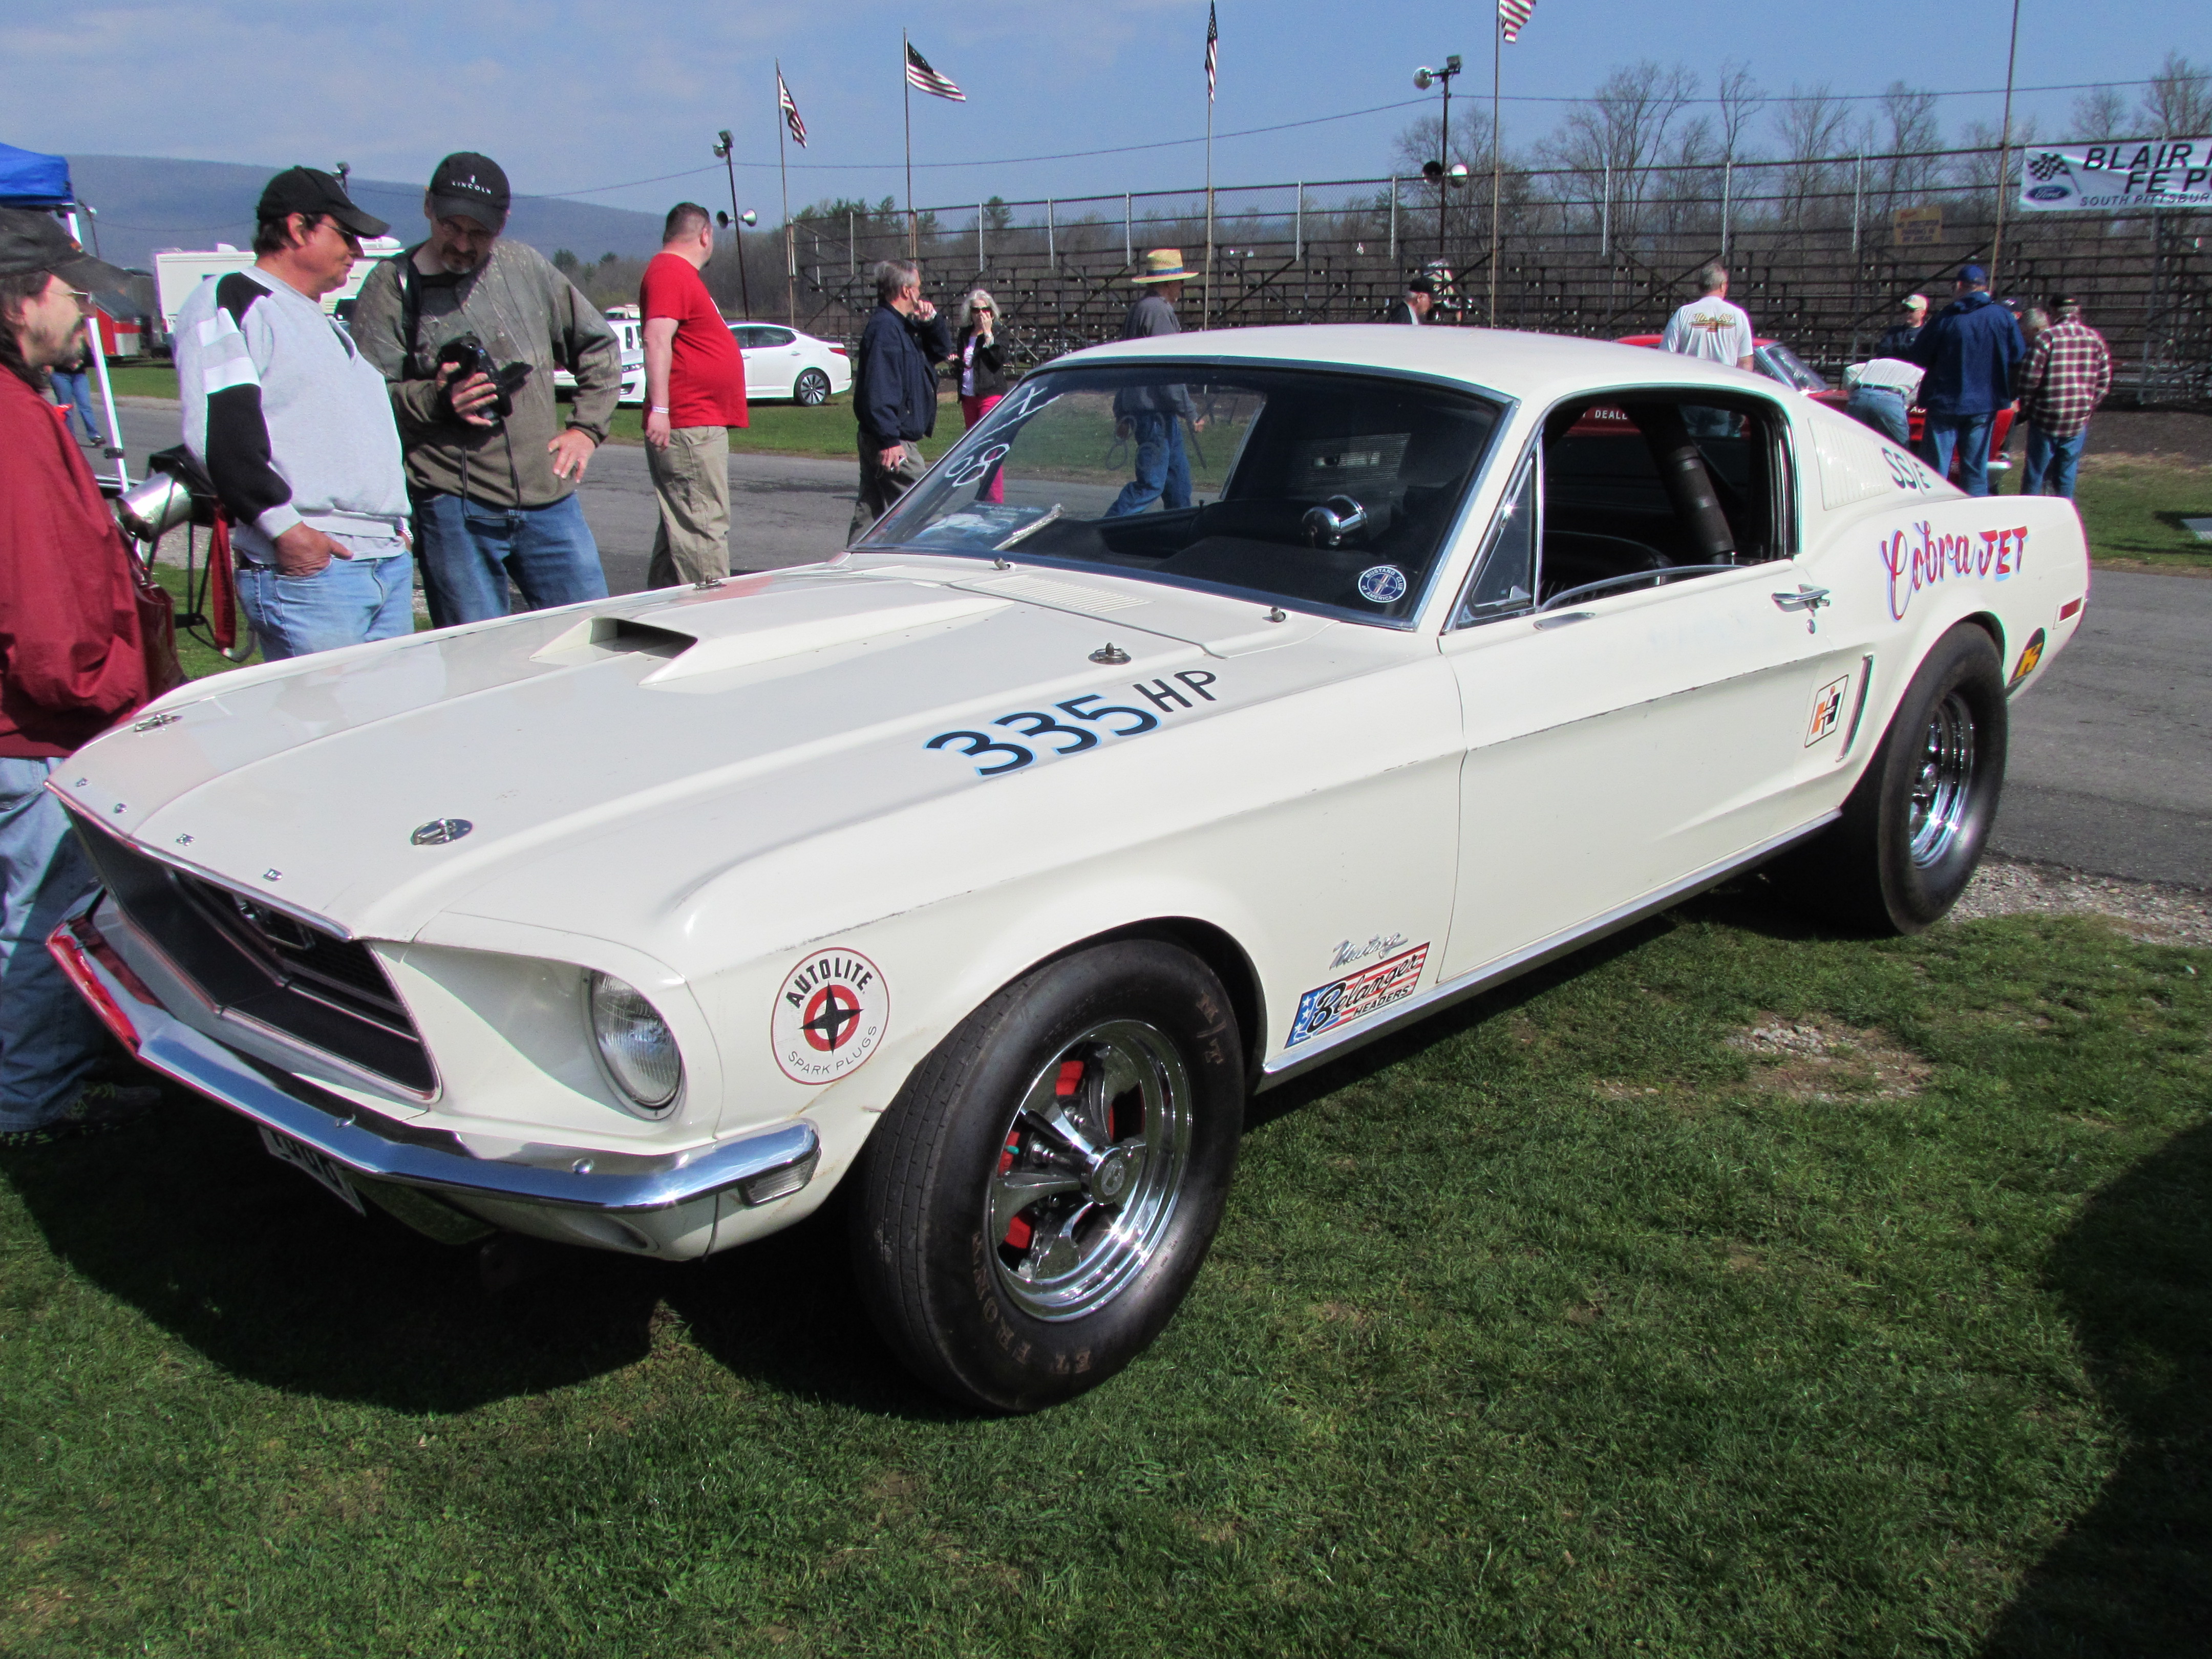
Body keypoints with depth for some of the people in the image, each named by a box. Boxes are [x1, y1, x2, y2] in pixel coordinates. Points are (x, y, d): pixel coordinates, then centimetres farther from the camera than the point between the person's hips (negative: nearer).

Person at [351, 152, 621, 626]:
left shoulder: (524, 265, 11)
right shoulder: (391, 286, 0)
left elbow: (599, 346, 20)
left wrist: (586, 428, 10)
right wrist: (437, 399, -21)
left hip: (550, 500, 4)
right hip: (453, 511, -3)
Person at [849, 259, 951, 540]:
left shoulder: (905, 327, 16)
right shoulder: (884, 328, -16)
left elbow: (940, 352, 26)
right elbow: (879, 390, -23)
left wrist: (932, 322, 6)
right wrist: (889, 440, -27)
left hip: (891, 440, 10)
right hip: (895, 442, -10)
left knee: (871, 510, 12)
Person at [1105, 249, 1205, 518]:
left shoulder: (1139, 309, 17)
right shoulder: (1157, 311, -15)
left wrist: (1122, 414, 24)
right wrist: (1190, 413, -16)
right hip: (1155, 413, -11)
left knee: (1178, 475, 16)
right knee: (1151, 483, -9)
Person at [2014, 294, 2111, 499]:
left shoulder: (2047, 337, -8)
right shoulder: (2095, 338, 6)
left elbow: (2030, 376, -12)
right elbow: (2105, 381, 8)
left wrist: (2025, 406, 2)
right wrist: (2089, 407, 18)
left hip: (2047, 416, -4)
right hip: (2079, 421, 4)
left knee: (2036, 472, 3)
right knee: (2066, 474, 12)